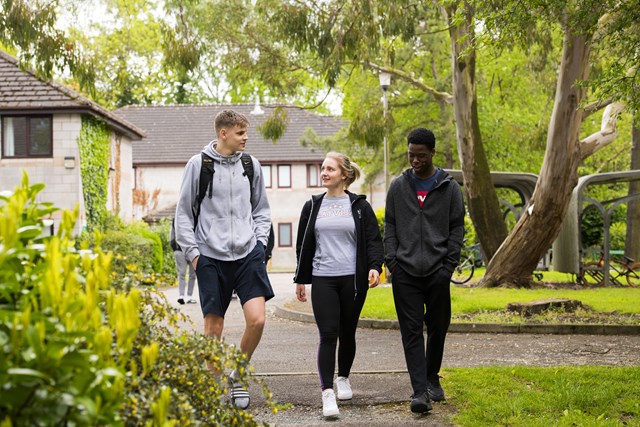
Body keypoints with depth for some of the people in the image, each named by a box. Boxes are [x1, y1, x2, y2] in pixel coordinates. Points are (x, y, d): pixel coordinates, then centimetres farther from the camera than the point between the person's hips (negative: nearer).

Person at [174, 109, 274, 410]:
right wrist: (192, 252, -2)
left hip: (248, 254, 2)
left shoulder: (251, 165, 9)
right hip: (211, 257, -2)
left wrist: (259, 241, 6)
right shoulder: (198, 164, 0)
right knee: (214, 325, 3)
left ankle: (237, 376, 13)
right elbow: (184, 213, 4)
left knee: (256, 318, -11)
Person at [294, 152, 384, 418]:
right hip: (322, 280, 0)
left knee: (347, 334, 10)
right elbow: (303, 245, 14)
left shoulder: (360, 206, 4)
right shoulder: (312, 206, 10)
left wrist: (375, 266, -15)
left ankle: (343, 379, 33)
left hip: (353, 280, 0)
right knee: (328, 336, -9)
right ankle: (327, 394, -11)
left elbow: (373, 240, 2)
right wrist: (300, 279, 14)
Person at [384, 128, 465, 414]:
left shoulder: (449, 188, 4)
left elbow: (457, 229, 4)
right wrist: (391, 261, -1)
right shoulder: (398, 186, 8)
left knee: (438, 328, 9)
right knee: (412, 331, -5)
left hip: (437, 272, 0)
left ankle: (432, 378, 30)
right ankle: (419, 391, -7)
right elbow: (389, 226, 10)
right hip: (405, 272, 0)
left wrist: (448, 265, -5)